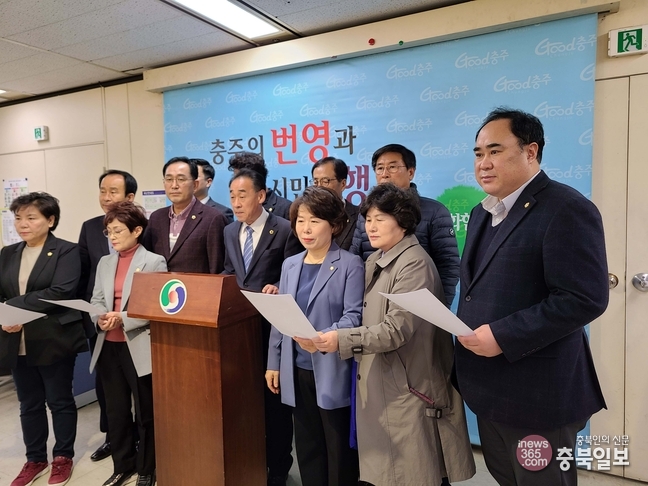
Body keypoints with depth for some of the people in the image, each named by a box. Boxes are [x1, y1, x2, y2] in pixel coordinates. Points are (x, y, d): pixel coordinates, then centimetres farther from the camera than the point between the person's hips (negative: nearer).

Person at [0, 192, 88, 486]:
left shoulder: (66, 251, -7)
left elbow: (61, 292, -19)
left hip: (54, 341, -5)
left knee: (60, 402, 10)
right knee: (29, 405, 17)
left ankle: (63, 457, 28)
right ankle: (35, 459, 34)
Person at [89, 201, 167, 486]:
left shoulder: (154, 262, -6)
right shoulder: (105, 263, 13)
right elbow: (96, 300, 10)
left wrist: (123, 319, -21)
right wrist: (101, 319, -11)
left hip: (139, 346, -5)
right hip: (108, 346, 6)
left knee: (145, 412, 7)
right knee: (116, 410, 16)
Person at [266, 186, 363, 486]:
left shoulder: (350, 265, -9)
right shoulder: (290, 265, 8)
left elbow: (354, 315, -16)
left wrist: (323, 338, -33)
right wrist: (273, 363, 10)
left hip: (333, 371, -5)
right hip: (297, 370, 5)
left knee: (339, 448, 11)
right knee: (307, 446, 19)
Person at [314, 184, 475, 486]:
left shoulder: (415, 263, -17)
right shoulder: (375, 261, 10)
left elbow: (396, 329, -24)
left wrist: (341, 340, -29)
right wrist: (331, 335, -2)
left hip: (407, 387, -8)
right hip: (378, 383, 8)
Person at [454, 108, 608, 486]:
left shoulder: (567, 209, -16)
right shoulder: (484, 212, 12)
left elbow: (585, 299, -23)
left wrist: (503, 337, -24)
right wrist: (466, 328, 0)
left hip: (537, 391, -8)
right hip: (490, 385, 8)